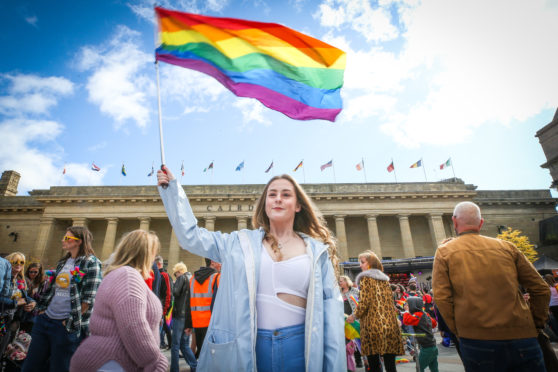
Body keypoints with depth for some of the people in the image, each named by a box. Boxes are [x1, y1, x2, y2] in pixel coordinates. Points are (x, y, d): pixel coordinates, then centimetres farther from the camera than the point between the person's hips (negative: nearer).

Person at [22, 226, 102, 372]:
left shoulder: (91, 263, -13)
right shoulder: (63, 262, 11)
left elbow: (89, 299, -16)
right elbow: (51, 288, 20)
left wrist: (71, 321, -13)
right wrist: (42, 309, 9)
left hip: (67, 326, -8)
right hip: (44, 320, 8)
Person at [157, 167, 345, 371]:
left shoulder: (317, 251, 0)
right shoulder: (241, 243, 3)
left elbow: (331, 305, -1)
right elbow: (190, 236, 6)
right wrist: (172, 188, 7)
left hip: (300, 347, 0)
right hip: (248, 348, 1)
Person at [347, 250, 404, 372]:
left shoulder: (365, 278, -3)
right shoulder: (385, 279, 16)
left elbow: (364, 302, -11)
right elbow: (390, 301, 16)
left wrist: (354, 316, 2)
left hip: (373, 324, -6)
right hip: (390, 324, 6)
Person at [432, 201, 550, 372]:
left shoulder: (444, 251, 0)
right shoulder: (506, 247, 8)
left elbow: (441, 297, -7)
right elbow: (541, 289, 11)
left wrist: (458, 331, 4)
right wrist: (536, 324, 20)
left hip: (476, 340, -2)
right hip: (522, 337, 2)